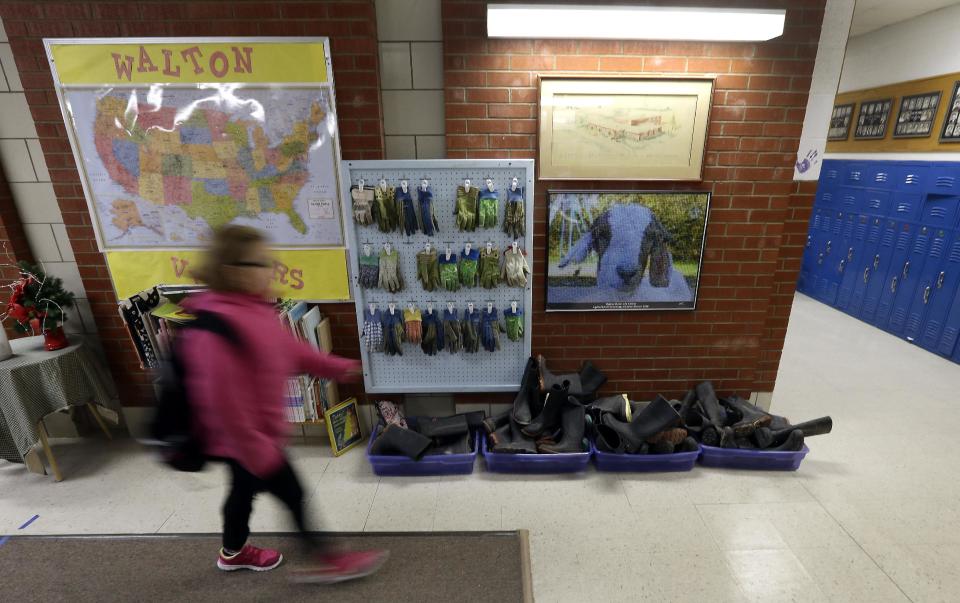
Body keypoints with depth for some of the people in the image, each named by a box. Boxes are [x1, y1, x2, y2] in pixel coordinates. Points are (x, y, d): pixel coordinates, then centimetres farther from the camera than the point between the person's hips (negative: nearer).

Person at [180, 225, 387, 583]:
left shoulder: (254, 309, -1)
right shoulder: (216, 329, -32)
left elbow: (289, 349, 10)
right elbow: (225, 402, -30)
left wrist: (338, 367, 14)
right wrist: (257, 451, -23)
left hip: (255, 436, 9)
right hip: (245, 441, -9)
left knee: (245, 489, 28)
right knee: (292, 494, 5)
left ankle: (234, 553, 53)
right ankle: (325, 561, 26)